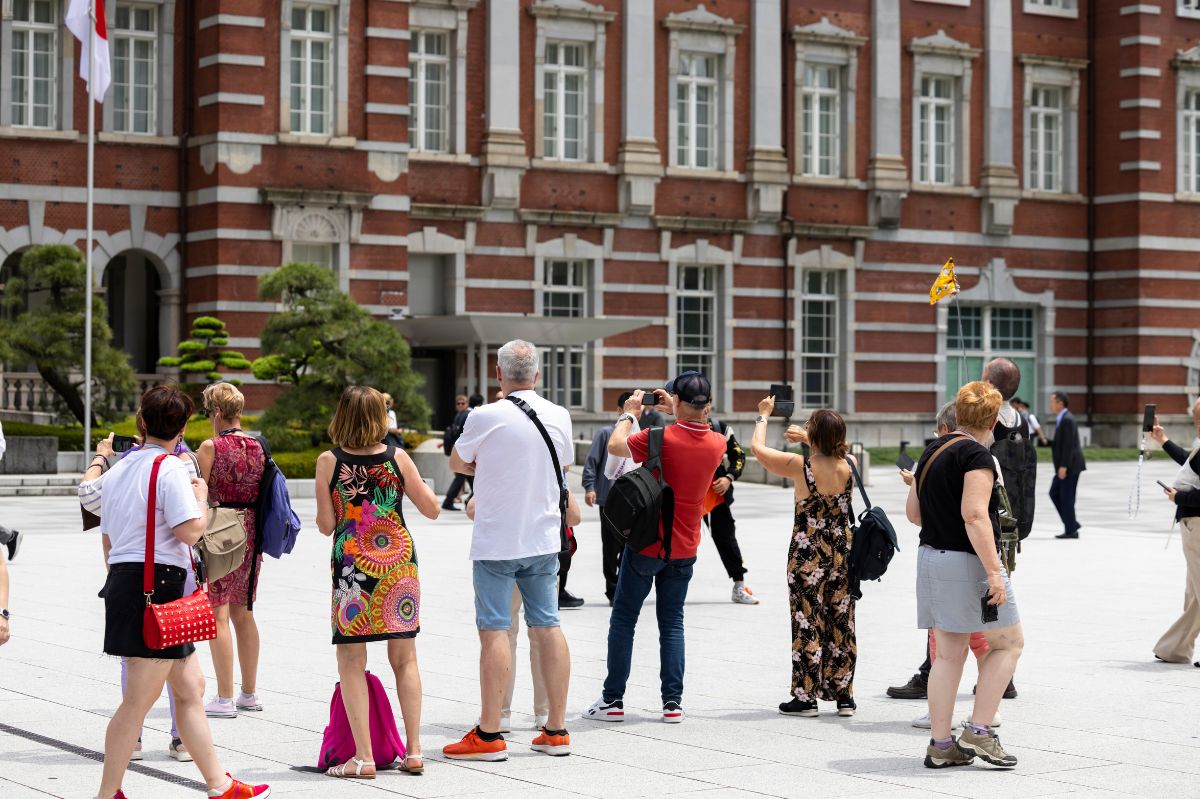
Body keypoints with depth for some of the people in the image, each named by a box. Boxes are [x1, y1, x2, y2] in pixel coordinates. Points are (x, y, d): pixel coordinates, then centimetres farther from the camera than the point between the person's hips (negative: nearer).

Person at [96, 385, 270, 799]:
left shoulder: (117, 470, 14)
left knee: (191, 686, 14)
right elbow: (190, 531, -18)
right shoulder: (171, 468, -11)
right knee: (140, 698, -4)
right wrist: (201, 496, 0)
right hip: (157, 583, -9)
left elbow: (109, 533, 18)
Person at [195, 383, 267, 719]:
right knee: (243, 612, 15)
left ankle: (224, 698, -2)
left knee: (218, 614, -2)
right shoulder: (257, 447, 7)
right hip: (251, 534, 7)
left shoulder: (210, 447, -12)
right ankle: (249, 693, 20)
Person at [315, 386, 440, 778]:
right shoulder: (398, 458, -1)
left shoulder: (329, 461, -5)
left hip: (351, 565, -2)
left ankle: (363, 758, -1)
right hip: (399, 563, 2)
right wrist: (417, 481, 24)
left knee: (351, 663, 4)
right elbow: (431, 508, 6)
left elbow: (326, 525, -3)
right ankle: (413, 751, 11)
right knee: (404, 659, 12)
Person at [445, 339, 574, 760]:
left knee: (494, 631, -3)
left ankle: (489, 735, -2)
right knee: (547, 626, 8)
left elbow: (457, 463, 4)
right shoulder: (559, 417, 3)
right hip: (544, 539, 5)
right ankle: (556, 731, 11)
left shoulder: (486, 417, -12)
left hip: (496, 541, -5)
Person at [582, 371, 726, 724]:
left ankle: (613, 700, 8)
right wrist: (676, 414, 18)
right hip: (684, 549, 4)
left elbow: (615, 446, -8)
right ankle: (673, 702, 6)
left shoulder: (662, 437, -20)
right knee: (672, 622, 11)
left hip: (647, 543, -4)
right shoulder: (717, 444, -3)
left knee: (623, 620, 6)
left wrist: (629, 413, 5)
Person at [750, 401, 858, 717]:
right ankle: (844, 695, 15)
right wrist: (809, 440, 32)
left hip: (808, 556, -4)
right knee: (841, 623, 10)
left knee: (808, 623, 2)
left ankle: (806, 697, 5)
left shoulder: (800, 465, -15)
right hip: (843, 554, 4)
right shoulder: (850, 465, -4)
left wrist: (764, 415, 14)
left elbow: (758, 447, -1)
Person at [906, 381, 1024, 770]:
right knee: (1009, 642, 6)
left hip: (930, 558, 8)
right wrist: (994, 572, -23)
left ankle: (941, 745, 9)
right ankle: (978, 730, 0)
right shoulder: (977, 456, -14)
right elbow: (975, 516, -23)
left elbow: (913, 512, 17)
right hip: (968, 562, -8)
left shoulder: (932, 452, 11)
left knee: (948, 654, 10)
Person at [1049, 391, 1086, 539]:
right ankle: (1072, 524, 13)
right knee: (1054, 493, 11)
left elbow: (1068, 445, -21)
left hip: (1070, 466, -10)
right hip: (1065, 466, 10)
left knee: (1066, 497, -4)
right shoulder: (1062, 419, 15)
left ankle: (1071, 530, 2)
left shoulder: (1067, 420, -16)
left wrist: (1063, 466, -22)